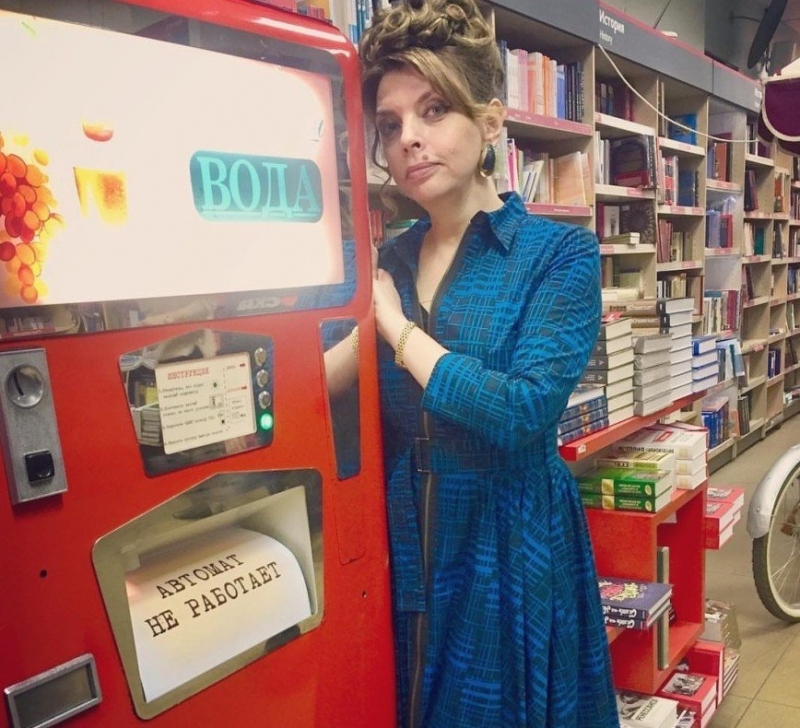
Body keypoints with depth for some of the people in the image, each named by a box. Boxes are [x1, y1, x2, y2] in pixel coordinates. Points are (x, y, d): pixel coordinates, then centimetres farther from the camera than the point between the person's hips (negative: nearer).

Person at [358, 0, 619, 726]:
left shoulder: (561, 252, -10)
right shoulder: (387, 262, 4)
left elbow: (523, 412, -23)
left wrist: (396, 325, -17)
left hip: (510, 559, -4)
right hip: (402, 559, 5)